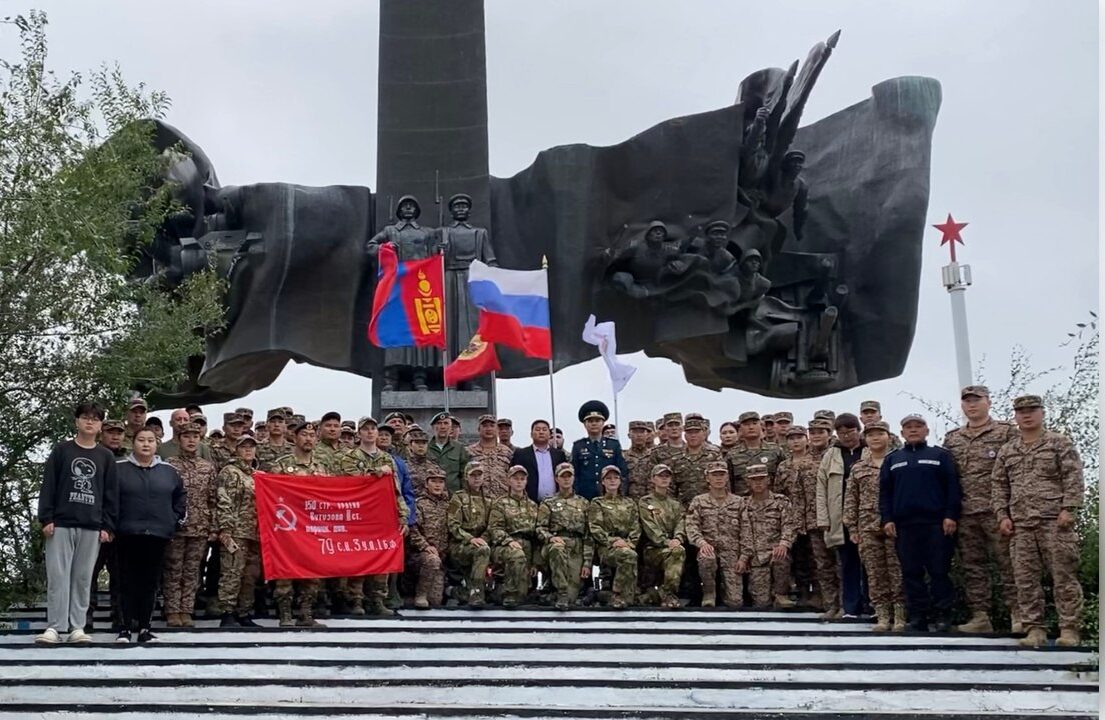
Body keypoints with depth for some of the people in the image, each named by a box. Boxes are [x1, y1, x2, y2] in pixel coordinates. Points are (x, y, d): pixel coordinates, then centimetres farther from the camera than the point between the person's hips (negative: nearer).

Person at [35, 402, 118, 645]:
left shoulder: (106, 456, 9)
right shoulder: (61, 450, 6)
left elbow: (111, 493, 7)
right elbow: (48, 485, 2)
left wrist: (107, 526, 0)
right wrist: (46, 518, -6)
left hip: (92, 527, 1)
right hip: (61, 523, -1)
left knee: (83, 578, 3)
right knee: (58, 575, -3)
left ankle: (77, 627, 8)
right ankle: (55, 627, 0)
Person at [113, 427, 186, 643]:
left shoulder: (169, 471, 9)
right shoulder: (119, 469, 1)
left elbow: (180, 500, 16)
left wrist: (175, 522, 8)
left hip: (158, 535, 2)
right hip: (128, 535, -2)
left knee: (151, 583, 4)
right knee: (129, 582, 0)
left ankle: (145, 627, 11)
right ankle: (126, 627, 5)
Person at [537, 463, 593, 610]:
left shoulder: (583, 503, 18)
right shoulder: (548, 503, 15)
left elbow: (588, 535, 12)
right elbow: (540, 528, 6)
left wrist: (587, 562, 2)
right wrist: (550, 537, -18)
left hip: (577, 549, 1)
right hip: (555, 544, -1)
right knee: (557, 548, -41)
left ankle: (566, 599, 17)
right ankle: (562, 594, -37)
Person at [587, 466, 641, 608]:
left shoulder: (629, 503, 23)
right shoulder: (597, 504, 13)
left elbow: (636, 528, 13)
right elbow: (595, 528, -1)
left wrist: (629, 542, -7)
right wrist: (612, 541, -15)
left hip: (627, 545, 4)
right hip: (606, 547, -3)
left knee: (630, 554, -32)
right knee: (629, 555, -34)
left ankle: (620, 597, -20)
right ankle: (626, 596, -28)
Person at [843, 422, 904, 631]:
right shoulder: (858, 468, 12)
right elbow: (850, 499, 12)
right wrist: (852, 528, 6)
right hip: (868, 528, 3)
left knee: (897, 571, -2)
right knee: (875, 573, 3)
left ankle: (900, 615, 3)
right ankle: (882, 616, 8)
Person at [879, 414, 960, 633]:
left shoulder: (940, 455, 9)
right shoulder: (892, 459, 17)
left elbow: (952, 487, 2)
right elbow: (885, 492, 13)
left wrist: (951, 516, -9)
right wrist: (887, 519, 1)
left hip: (936, 523, -3)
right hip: (904, 524, 3)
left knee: (939, 571, -3)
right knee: (911, 572, 3)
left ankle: (942, 614, 3)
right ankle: (917, 615, 7)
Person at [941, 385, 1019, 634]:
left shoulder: (1007, 432, 3)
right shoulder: (951, 439, 17)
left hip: (996, 511, -5)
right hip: (965, 514, 5)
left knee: (1007, 563, -4)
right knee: (972, 566, 7)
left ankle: (1017, 614, 0)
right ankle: (979, 616, 12)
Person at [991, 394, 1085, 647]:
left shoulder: (1060, 443, 5)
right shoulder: (1006, 451, 15)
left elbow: (1074, 478, -2)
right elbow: (999, 486, 17)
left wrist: (1068, 509, -11)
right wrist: (1003, 516, 7)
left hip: (1055, 522, -4)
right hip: (1021, 525, 4)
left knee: (1064, 576, -4)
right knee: (1025, 579, 3)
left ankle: (1069, 628, 2)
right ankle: (1034, 629, 9)